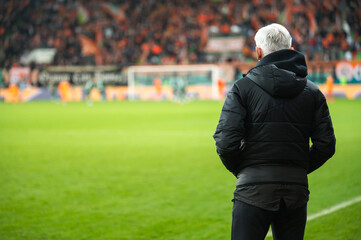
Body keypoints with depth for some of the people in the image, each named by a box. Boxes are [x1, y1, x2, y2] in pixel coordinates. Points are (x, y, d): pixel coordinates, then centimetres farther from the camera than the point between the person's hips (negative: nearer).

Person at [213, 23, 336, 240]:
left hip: (254, 190, -3)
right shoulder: (312, 92, 7)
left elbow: (226, 142, -11)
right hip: (296, 191, 3)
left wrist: (239, 170, 7)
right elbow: (326, 145, 4)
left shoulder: (243, 88, -4)